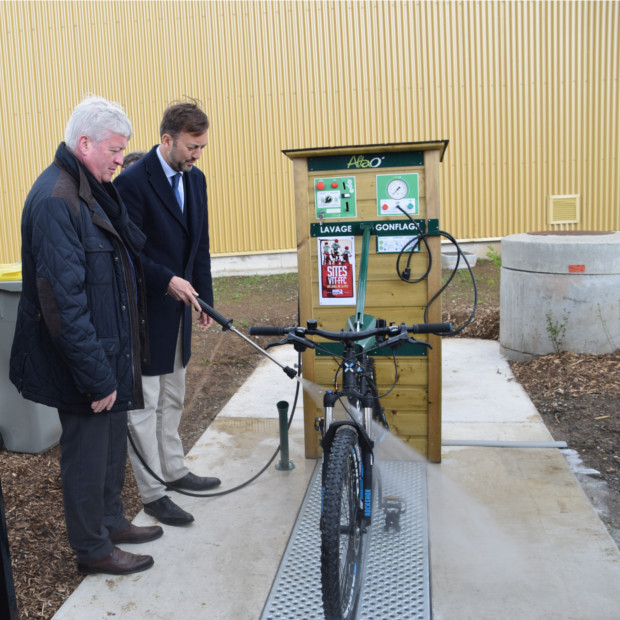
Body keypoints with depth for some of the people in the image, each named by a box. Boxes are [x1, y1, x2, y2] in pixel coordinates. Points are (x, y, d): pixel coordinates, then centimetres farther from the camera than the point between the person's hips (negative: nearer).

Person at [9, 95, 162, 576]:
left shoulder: (92, 190, 9)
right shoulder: (55, 200, -23)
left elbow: (131, 247, 19)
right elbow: (62, 301, -26)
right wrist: (96, 375, -23)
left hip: (110, 353, 10)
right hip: (84, 361, -10)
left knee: (112, 441, 22)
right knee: (87, 452, 8)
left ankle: (112, 521, 42)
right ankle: (93, 549, 28)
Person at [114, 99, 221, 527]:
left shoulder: (195, 179, 7)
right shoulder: (133, 181, -17)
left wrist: (205, 299, 10)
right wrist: (168, 280, -24)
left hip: (179, 307, 8)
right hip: (144, 311, -8)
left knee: (172, 399, 19)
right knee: (144, 405, 3)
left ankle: (173, 470, 35)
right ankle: (152, 494, 15)